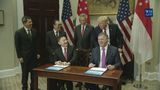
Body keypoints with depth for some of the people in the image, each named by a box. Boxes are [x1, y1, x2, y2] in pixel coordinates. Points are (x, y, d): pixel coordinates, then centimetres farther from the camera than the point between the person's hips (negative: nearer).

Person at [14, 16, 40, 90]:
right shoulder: (18, 32, -9)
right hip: (24, 57, -4)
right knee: (25, 73, 9)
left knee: (34, 72, 9)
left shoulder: (34, 31, 4)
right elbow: (17, 46, -7)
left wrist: (37, 53, 6)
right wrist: (19, 57, -10)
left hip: (34, 56, 4)